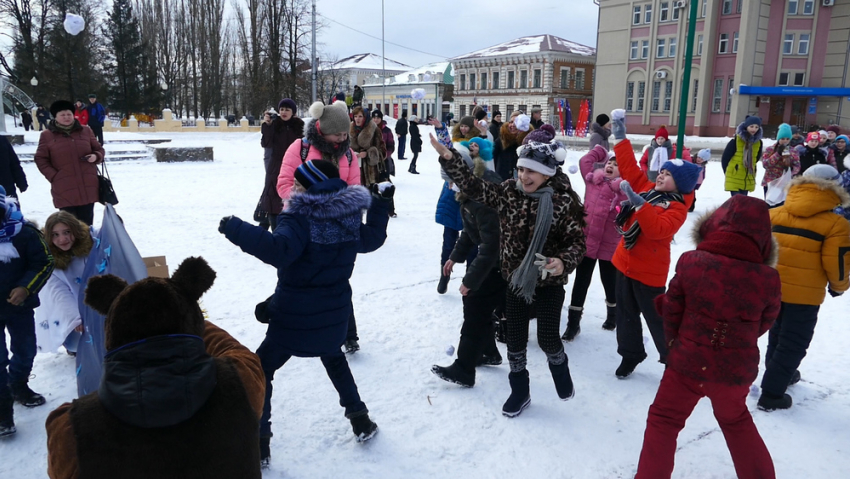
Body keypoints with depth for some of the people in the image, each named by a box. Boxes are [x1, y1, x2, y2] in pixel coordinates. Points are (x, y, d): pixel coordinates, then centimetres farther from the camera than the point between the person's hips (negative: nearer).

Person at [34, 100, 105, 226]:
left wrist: (96, 157, -6)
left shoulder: (86, 131, 11)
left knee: (86, 225, 9)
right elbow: (40, 159, 6)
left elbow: (99, 149, 18)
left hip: (88, 187, 2)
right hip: (64, 190, -2)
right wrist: (53, 176, -7)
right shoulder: (47, 135, 5)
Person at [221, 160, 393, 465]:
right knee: (333, 357, 32)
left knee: (261, 370, 12)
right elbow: (371, 240, 17)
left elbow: (278, 250, -36)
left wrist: (236, 229, -30)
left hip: (296, 316, -6)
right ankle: (360, 420, 35)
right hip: (334, 312, 6)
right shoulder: (350, 216, -1)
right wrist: (381, 203, 26)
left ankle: (258, 441, 14)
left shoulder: (301, 218, -20)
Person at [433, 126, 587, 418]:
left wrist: (564, 262, -33)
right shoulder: (508, 192, -7)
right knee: (515, 340, 11)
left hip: (549, 283, -3)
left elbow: (578, 241, -13)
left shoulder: (564, 202, -17)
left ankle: (561, 372, 39)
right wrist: (448, 157, -17)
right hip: (515, 279, 3)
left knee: (547, 339, 4)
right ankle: (519, 392, 33)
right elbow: (473, 187, -7)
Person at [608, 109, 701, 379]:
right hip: (625, 263, 7)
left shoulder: (677, 208, -16)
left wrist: (639, 204, -38)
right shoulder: (647, 189, 5)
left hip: (649, 271, -7)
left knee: (656, 318, 4)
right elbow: (630, 168, 8)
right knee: (626, 314, 16)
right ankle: (630, 356, 32)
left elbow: (656, 229, -32)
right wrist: (620, 138, 3)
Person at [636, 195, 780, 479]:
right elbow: (763, 325, 2)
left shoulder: (690, 262, -16)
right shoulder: (767, 278, -13)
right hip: (736, 369, 2)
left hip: (688, 363, -2)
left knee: (663, 421, 17)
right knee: (736, 420, 30)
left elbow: (672, 311, -6)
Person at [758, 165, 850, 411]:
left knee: (778, 334, 26)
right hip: (803, 294, -5)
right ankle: (771, 394, 9)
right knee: (793, 344, 7)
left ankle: (781, 374, 46)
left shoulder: (773, 214, 2)